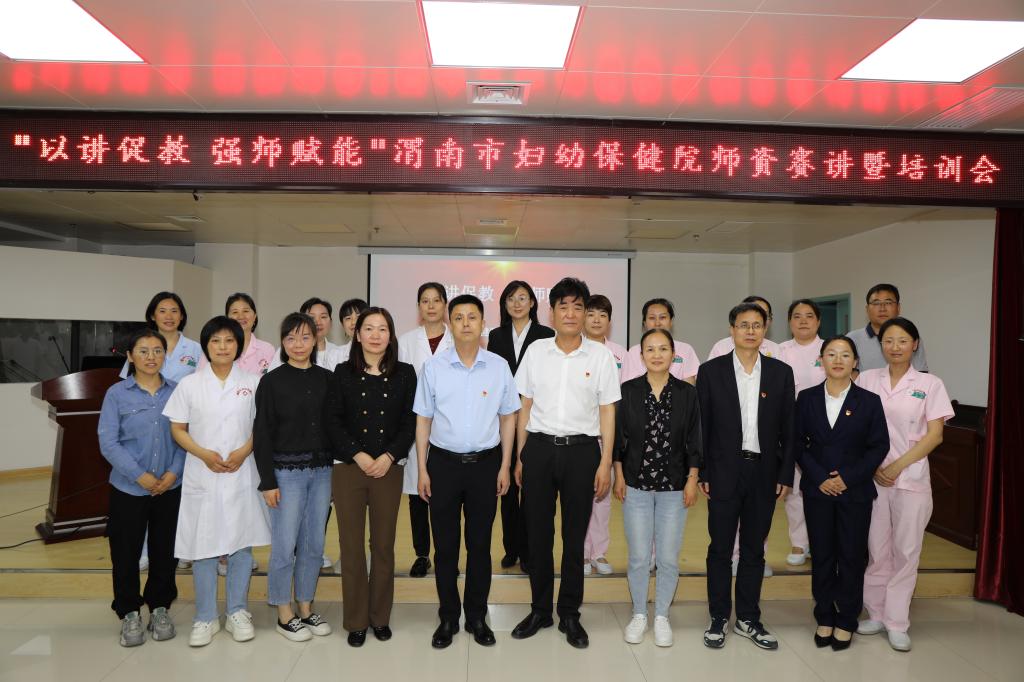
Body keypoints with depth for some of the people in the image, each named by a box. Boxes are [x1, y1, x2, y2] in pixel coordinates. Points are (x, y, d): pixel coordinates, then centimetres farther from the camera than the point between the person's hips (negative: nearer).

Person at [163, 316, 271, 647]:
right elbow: (177, 428, 4)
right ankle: (205, 618, 19)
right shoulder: (189, 384, 3)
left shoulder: (252, 382, 3)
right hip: (201, 477, 0)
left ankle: (237, 612, 22)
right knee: (202, 547, 4)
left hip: (242, 475, 0)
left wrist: (243, 452, -12)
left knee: (241, 544, 6)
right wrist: (204, 454, -11)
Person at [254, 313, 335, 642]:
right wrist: (268, 481, -9)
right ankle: (284, 615, 19)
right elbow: (262, 434, -5)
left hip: (322, 470, 4)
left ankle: (306, 608, 27)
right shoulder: (272, 381, -5)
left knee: (314, 545, 11)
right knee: (284, 546, 3)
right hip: (286, 471, -3)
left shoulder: (327, 379, 5)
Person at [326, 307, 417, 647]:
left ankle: (380, 617, 23)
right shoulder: (343, 372, 3)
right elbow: (333, 421, -1)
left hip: (389, 469, 0)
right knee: (351, 546, 5)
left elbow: (410, 423, 2)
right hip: (348, 468, 0)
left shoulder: (405, 373, 3)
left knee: (384, 546, 7)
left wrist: (388, 457, -10)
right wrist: (358, 455, -10)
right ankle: (356, 620, 19)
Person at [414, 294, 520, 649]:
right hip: (443, 462, 0)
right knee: (445, 544, 9)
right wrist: (422, 470, 0)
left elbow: (508, 418, 5)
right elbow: (423, 420, 2)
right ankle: (448, 617, 24)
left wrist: (504, 466, 2)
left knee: (480, 543, 10)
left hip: (485, 463, 0)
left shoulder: (499, 366, -1)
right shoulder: (433, 367, -2)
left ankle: (477, 617, 26)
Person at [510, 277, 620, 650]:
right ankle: (539, 609, 26)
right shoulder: (535, 351, 4)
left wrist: (605, 463, -3)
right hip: (539, 448, 1)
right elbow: (525, 407, 8)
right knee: (537, 533, 9)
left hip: (581, 450, -1)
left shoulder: (601, 355, 0)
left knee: (574, 536, 8)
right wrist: (520, 457, 6)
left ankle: (570, 614, 24)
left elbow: (608, 412, 2)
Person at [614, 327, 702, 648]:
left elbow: (694, 440, 3)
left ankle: (661, 616, 25)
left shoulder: (687, 393, 0)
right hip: (636, 485, 0)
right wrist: (619, 476, -1)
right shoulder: (628, 390, -1)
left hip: (674, 487, 0)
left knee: (668, 557, 6)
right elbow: (618, 436, 2)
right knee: (638, 556, 6)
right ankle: (639, 614, 25)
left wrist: (692, 480, -1)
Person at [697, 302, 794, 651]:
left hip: (764, 473, 2)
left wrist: (785, 475, 1)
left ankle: (748, 619, 25)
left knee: (754, 549, 12)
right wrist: (702, 473, -4)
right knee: (720, 548, 7)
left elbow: (787, 427, 5)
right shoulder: (711, 371, -2)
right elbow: (702, 425, -1)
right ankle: (718, 619, 20)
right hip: (724, 473, -2)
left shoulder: (781, 372, 4)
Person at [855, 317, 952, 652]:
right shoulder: (867, 379, 4)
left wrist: (898, 465, -11)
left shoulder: (930, 384, 1)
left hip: (912, 477, -1)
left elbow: (935, 435, -3)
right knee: (877, 548, 7)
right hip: (872, 476, 1)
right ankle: (876, 614, 22)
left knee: (906, 550, 4)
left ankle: (896, 623, 15)